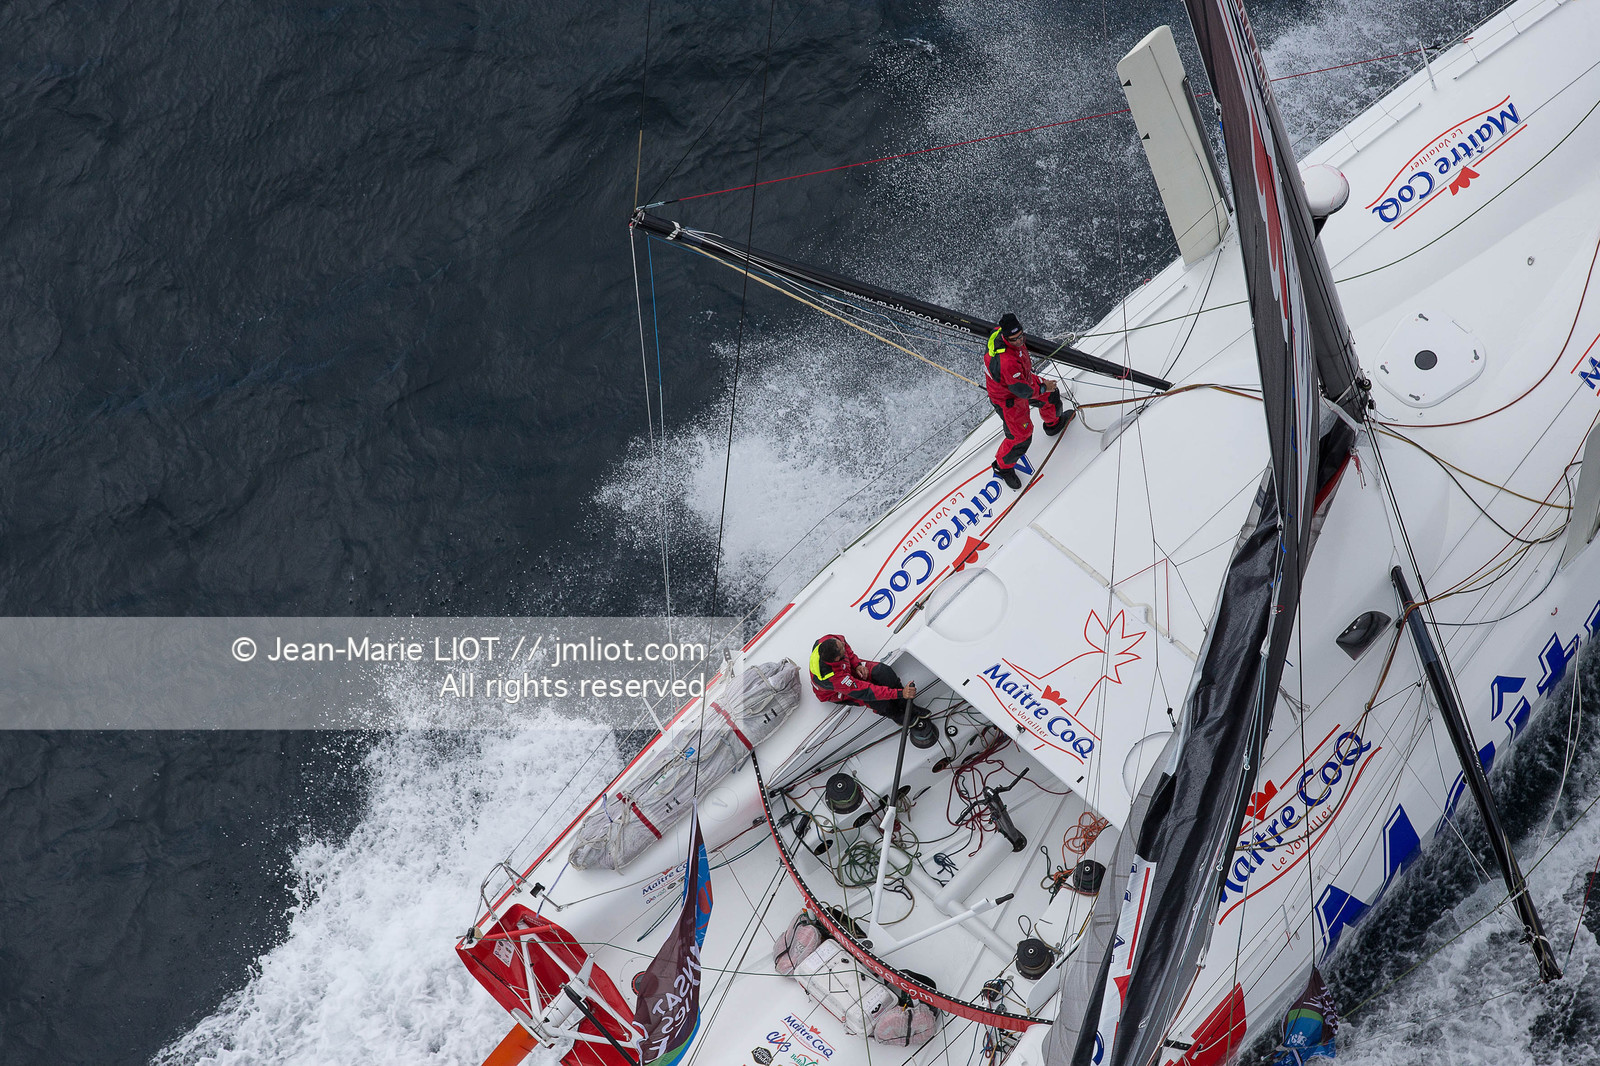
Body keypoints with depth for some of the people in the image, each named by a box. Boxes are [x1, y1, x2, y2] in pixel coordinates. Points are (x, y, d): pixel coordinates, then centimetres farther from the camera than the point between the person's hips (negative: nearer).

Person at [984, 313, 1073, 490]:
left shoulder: (1001, 332, -21)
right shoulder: (1007, 362, -48)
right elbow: (1022, 390, -36)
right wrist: (1043, 388, -17)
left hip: (1018, 378, 9)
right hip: (1007, 399, -9)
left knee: (1051, 395, 28)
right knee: (1021, 437, 4)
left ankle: (1054, 424, 62)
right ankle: (1003, 466, 33)